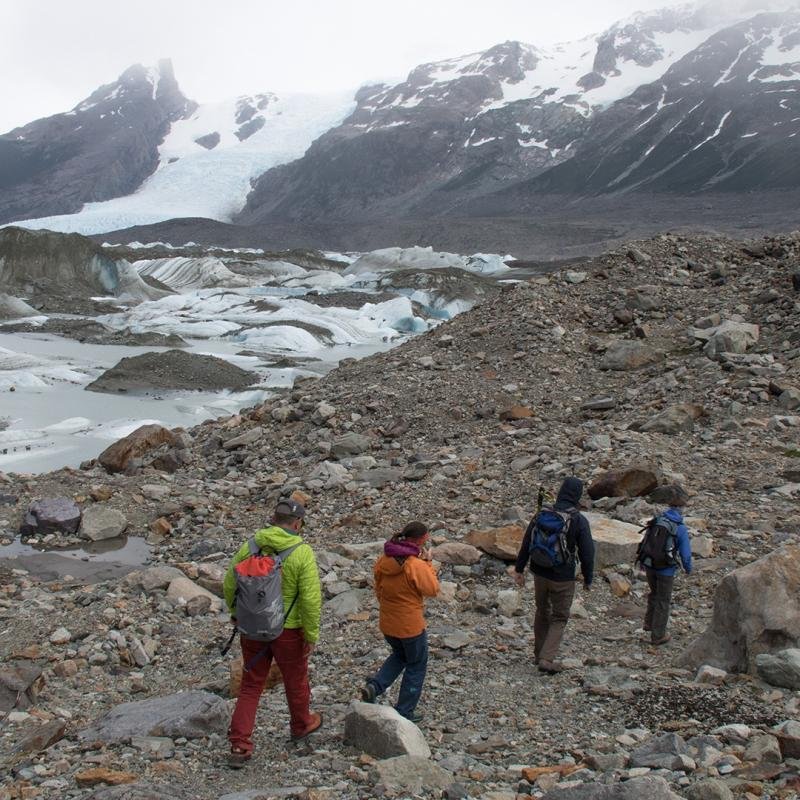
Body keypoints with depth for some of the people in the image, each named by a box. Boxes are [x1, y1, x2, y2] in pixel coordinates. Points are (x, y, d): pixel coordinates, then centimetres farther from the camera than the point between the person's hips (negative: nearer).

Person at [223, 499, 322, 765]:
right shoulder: (302, 553, -18)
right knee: (295, 680, 22)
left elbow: (230, 585, 1)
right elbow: (311, 599, -20)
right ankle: (301, 725, 45)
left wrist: (235, 611, 20)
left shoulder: (250, 546, -7)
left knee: (251, 685, 15)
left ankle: (239, 746, 10)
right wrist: (312, 636, -8)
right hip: (288, 630, -3)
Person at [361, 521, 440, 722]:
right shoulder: (416, 565, -24)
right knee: (416, 667, 15)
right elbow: (433, 590, -13)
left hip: (387, 623, 6)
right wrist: (428, 563, -7)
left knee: (399, 655, 30)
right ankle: (404, 712, 22)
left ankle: (374, 686, 11)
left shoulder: (383, 560, -4)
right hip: (411, 626, -6)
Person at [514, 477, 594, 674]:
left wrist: (519, 569, 11)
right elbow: (587, 553, -9)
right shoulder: (579, 521, -12)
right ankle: (547, 659, -3)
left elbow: (526, 544, 2)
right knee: (560, 618, 8)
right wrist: (588, 579, 4)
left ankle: (539, 654, 30)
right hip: (563, 578, -4)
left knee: (542, 613, 21)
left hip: (540, 574, 4)